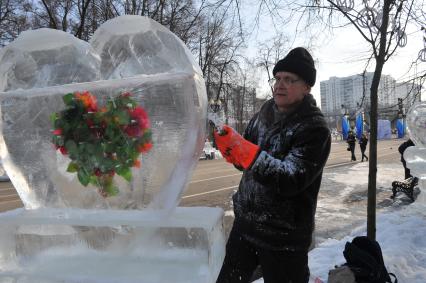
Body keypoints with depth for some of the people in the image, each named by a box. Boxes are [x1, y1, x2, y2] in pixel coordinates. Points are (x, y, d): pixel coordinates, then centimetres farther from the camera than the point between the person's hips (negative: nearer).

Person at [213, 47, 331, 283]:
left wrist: (241, 148, -33)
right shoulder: (266, 111, 1)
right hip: (244, 223, 7)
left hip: (284, 239, -6)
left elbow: (290, 181, -28)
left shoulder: (315, 129, -18)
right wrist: (229, 147, -13)